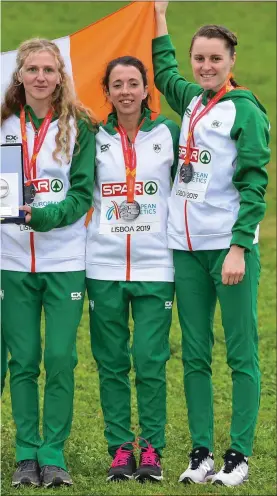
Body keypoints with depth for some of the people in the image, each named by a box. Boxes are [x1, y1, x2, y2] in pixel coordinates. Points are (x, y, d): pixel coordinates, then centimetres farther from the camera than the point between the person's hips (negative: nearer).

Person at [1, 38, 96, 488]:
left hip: (65, 260, -2)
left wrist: (47, 216, -21)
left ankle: (53, 454, 6)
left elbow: (84, 191, -5)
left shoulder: (79, 126, 1)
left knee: (61, 359, -4)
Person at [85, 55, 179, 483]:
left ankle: (152, 449, 4)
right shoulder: (94, 138, 7)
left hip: (154, 266, -2)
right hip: (104, 266, 2)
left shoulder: (168, 133, 3)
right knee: (111, 361, 3)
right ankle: (120, 448, 11)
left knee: (150, 361, -6)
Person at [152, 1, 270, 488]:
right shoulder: (191, 100, 14)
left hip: (229, 246, -6)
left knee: (241, 354, -3)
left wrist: (238, 248, -18)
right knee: (194, 356, 7)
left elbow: (253, 184, -11)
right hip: (186, 247, 6)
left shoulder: (245, 110, -5)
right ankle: (201, 453, 11)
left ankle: (238, 456, -1)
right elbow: (164, 71, 38)